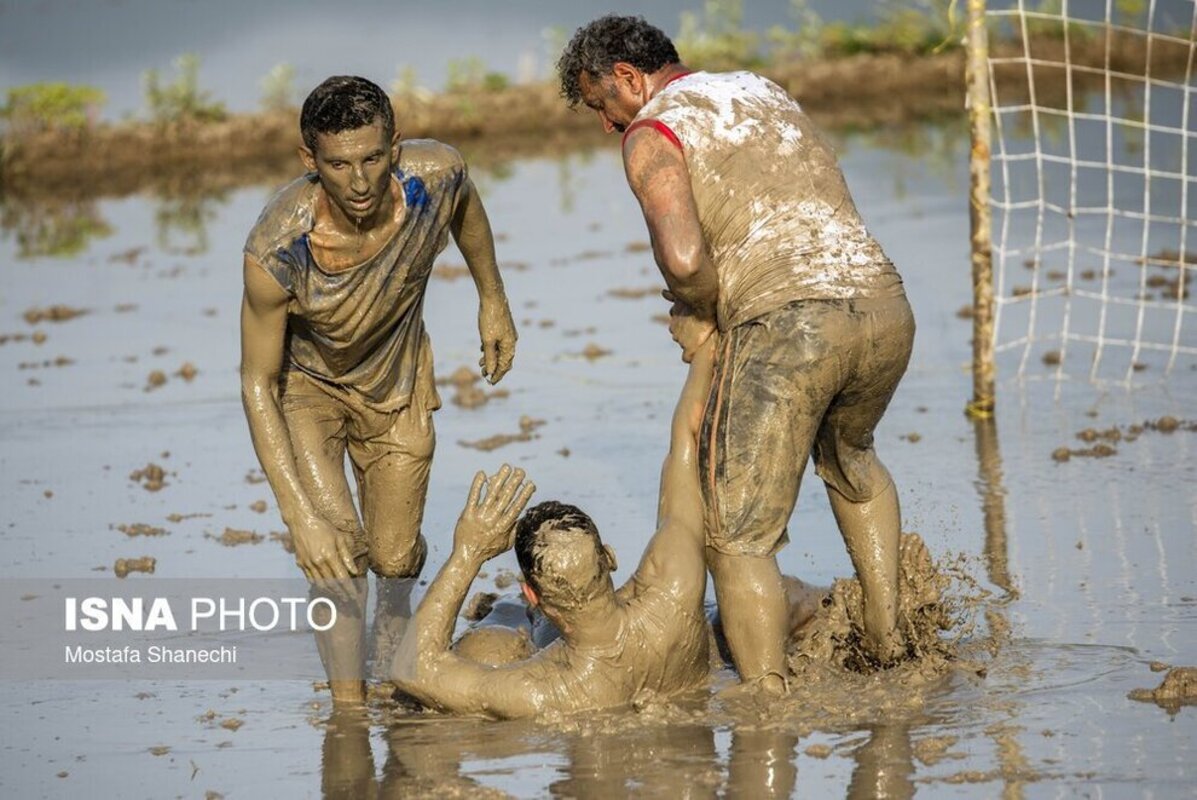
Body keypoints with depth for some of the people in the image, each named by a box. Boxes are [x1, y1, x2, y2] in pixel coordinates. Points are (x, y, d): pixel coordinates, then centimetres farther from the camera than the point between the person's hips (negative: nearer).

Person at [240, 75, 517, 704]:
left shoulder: (436, 176, -31)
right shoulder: (275, 251, -40)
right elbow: (257, 385, -29)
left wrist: (493, 300, 12)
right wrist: (300, 515, -36)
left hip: (397, 379, 3)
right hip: (304, 383, -3)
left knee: (396, 557, 11)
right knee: (337, 547, -23)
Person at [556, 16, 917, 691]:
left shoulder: (652, 134, 2)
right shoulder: (761, 90, 26)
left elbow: (683, 259, -15)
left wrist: (711, 315, 5)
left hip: (786, 321, -7)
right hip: (885, 306, 8)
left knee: (738, 536, 1)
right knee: (848, 455, 36)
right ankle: (888, 630, 30)